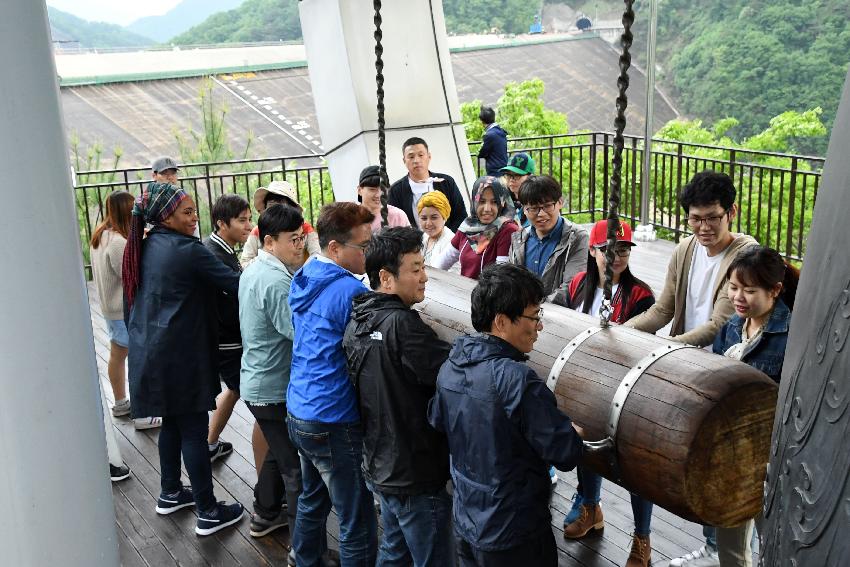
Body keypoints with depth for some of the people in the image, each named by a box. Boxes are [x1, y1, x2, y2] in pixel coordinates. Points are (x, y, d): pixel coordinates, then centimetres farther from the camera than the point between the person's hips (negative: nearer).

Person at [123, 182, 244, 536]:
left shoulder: (146, 246, 7)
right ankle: (208, 513, 8)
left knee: (172, 421, 21)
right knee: (194, 429, 0)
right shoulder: (187, 249, -17)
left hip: (150, 350, 8)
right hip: (179, 354, -8)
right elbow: (234, 283, -17)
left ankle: (170, 493, 34)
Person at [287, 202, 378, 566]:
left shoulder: (304, 279, 6)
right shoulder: (351, 291, -20)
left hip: (299, 411, 9)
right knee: (357, 523, 3)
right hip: (334, 422, -9)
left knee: (312, 500, 25)